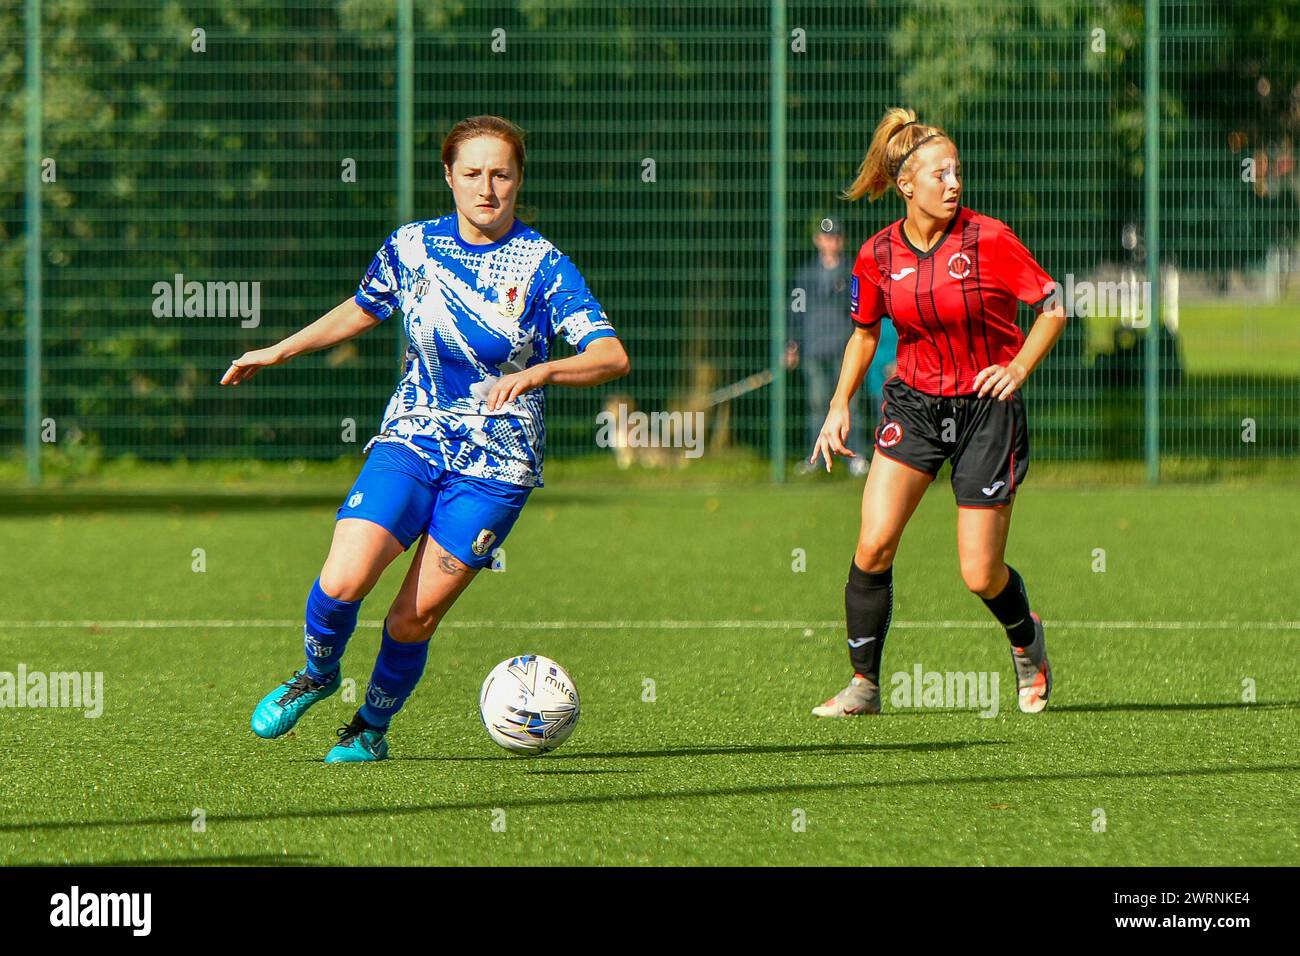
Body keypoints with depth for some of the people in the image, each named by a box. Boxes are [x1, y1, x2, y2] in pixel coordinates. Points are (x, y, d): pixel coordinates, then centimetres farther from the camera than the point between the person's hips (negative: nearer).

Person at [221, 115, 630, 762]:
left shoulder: (542, 266, -8)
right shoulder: (412, 246, 2)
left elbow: (612, 356, -16)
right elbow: (362, 310, 23)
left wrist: (539, 372, -33)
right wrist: (276, 352, 24)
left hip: (496, 466, -2)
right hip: (410, 440, 2)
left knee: (415, 618, -6)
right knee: (341, 583, -18)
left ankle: (373, 727, 22)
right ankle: (317, 675, 14)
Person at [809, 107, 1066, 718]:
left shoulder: (988, 239, -12)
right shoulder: (878, 255, -2)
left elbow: (1053, 307, -4)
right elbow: (864, 331, 14)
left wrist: (1018, 369, -15)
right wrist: (841, 404, 6)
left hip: (986, 409, -3)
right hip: (913, 403, 3)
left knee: (980, 575, -3)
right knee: (873, 544, -15)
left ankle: (1027, 642, 32)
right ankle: (864, 683, -1)